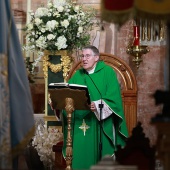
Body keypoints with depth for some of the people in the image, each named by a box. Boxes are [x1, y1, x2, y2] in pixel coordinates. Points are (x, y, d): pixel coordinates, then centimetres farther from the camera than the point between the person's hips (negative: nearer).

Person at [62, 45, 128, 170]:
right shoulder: (78, 75, 14)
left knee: (101, 157, -3)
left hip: (101, 124, -4)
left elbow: (113, 98, -12)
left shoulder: (107, 72, -1)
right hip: (81, 125, 4)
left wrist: (97, 106, -27)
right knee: (80, 157, 0)